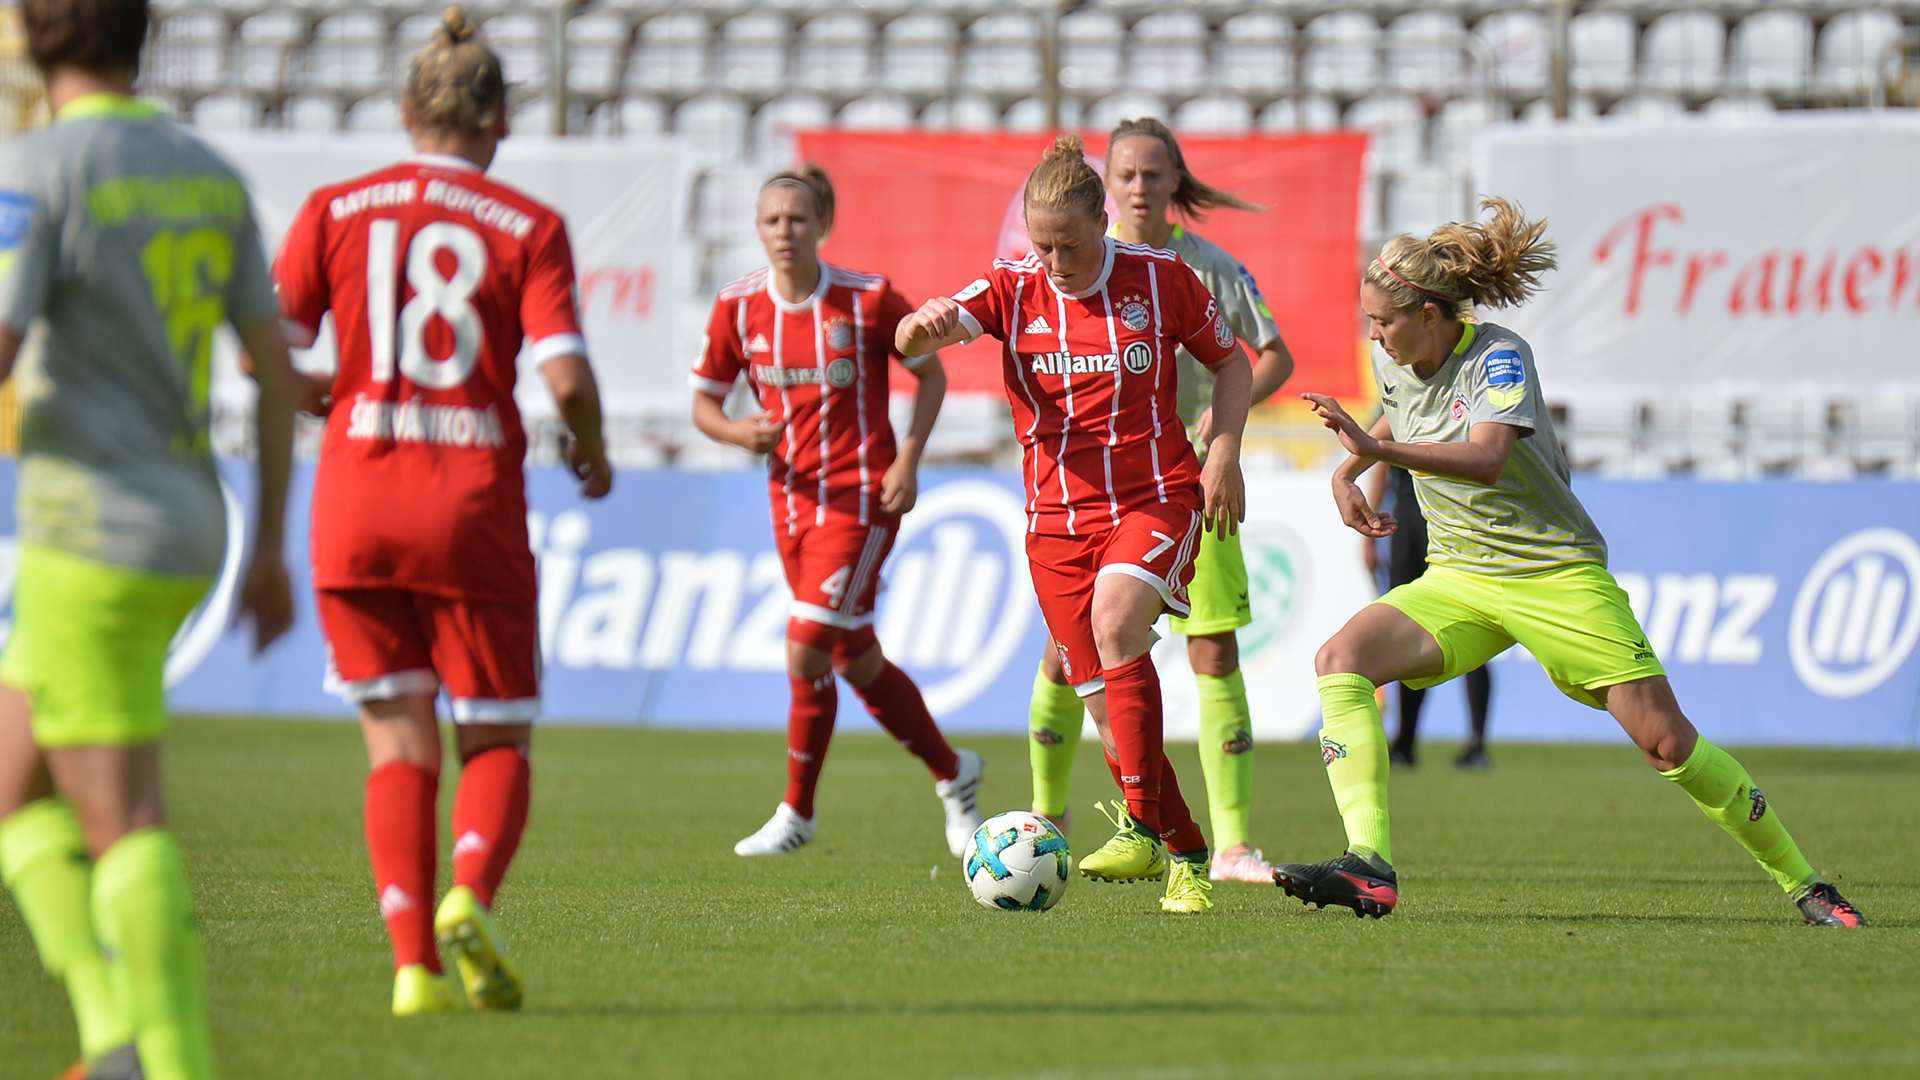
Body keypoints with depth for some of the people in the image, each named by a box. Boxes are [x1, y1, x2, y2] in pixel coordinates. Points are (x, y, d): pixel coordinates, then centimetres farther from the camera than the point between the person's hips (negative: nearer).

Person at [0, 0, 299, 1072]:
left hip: (93, 535, -8)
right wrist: (271, 550, 18)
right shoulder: (212, 176, 11)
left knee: (122, 823, -7)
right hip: (186, 531, 8)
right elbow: (277, 367, 12)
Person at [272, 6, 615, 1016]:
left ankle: (415, 964, -7)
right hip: (475, 502, -2)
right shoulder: (529, 227, -1)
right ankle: (469, 899, -18)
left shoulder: (335, 210, 4)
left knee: (400, 747, 8)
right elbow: (565, 375, -10)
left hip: (356, 501, 2)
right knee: (497, 741, 10)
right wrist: (590, 452, 10)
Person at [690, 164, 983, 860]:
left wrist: (908, 460, -8)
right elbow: (704, 402, 7)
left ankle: (797, 812, 1)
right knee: (857, 662, 10)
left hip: (862, 495, -5)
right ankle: (951, 772, 30)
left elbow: (931, 372, 3)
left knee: (806, 651, -15)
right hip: (791, 497, 5)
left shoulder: (867, 299, -10)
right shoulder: (738, 307, -1)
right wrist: (737, 431, -15)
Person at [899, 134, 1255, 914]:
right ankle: (1186, 858, 21)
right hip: (1057, 513, 3)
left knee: (1115, 622, -32)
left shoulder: (1161, 279, -2)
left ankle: (1142, 827, -31)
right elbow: (915, 342, -15)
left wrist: (1224, 450, -3)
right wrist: (923, 326, -40)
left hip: (1158, 496, -3)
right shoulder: (1013, 289, 0)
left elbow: (1230, 360, 13)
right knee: (1106, 702, 0)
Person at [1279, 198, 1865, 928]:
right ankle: (1369, 867, -31)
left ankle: (1802, 885, 8)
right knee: (1340, 660, -21)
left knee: (1667, 742, -10)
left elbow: (1486, 458, -38)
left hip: (1557, 573, -6)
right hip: (1456, 579, 6)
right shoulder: (1393, 359, 2)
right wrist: (1349, 471, 13)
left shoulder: (1499, 356, -18)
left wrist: (1377, 449, -47)